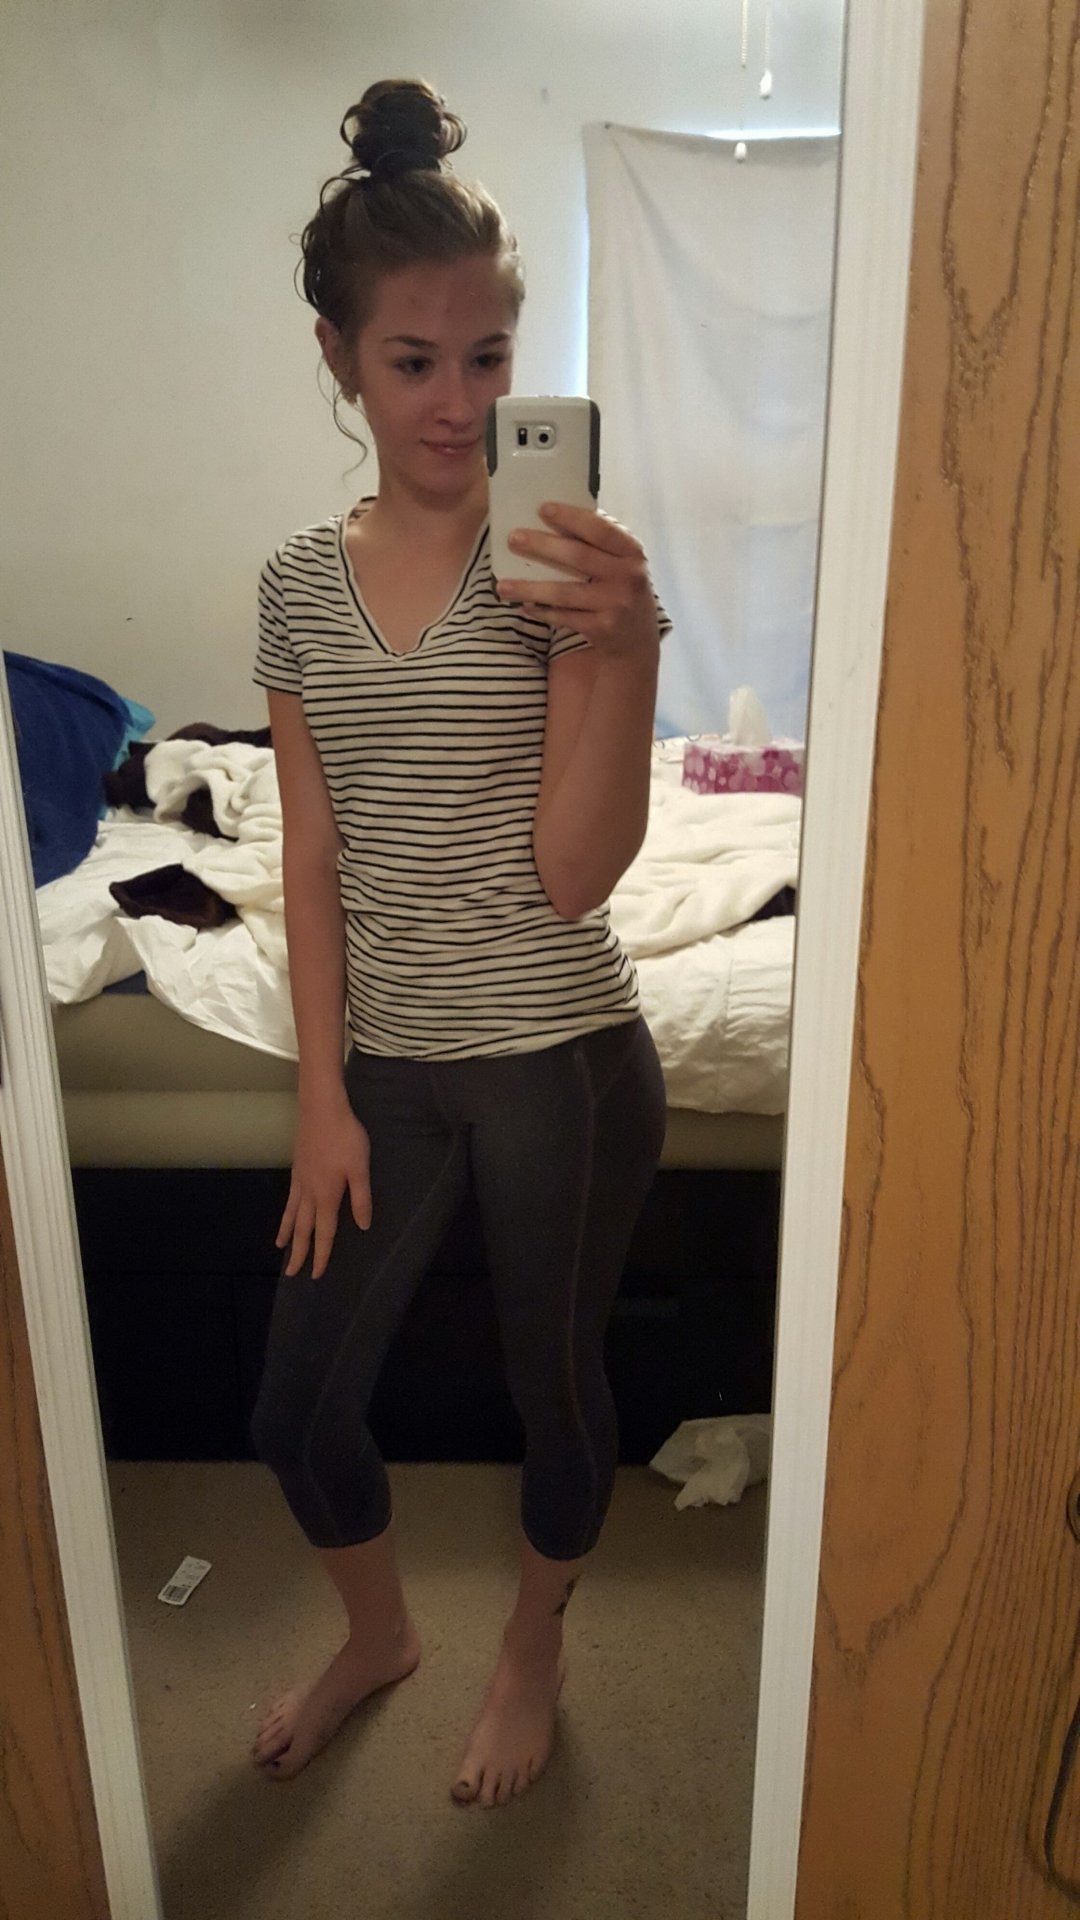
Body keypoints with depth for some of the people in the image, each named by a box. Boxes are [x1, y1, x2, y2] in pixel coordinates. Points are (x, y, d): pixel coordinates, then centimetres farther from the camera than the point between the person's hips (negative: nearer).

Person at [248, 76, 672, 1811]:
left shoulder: (568, 561, -9)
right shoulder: (302, 581, 2)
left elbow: (573, 872, -15)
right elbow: (314, 864, 3)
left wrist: (627, 649, -28)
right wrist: (323, 1094, 0)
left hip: (562, 1059, -3)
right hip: (387, 1061, 4)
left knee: (555, 1385, 15)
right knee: (298, 1408, 13)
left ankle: (531, 1656, 47)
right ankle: (379, 1633, 47)